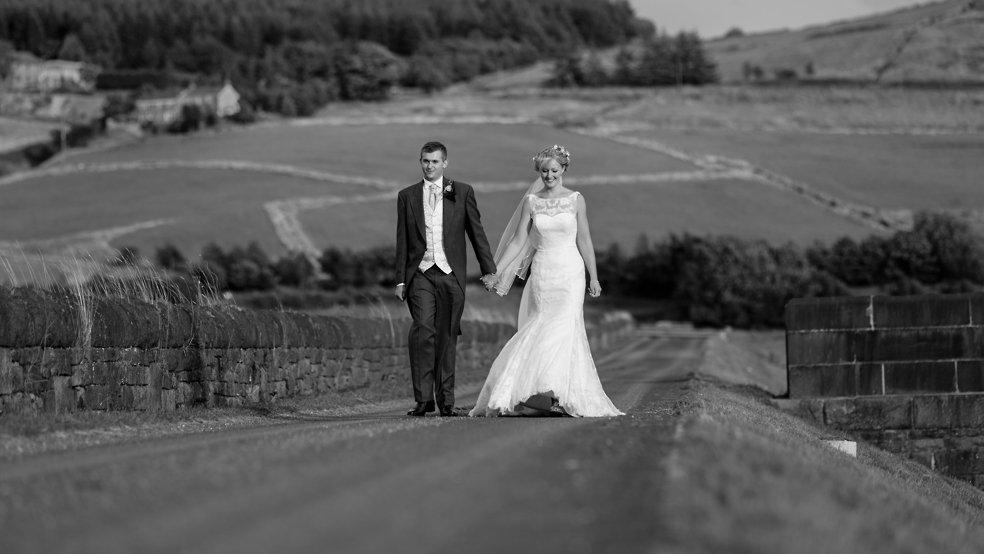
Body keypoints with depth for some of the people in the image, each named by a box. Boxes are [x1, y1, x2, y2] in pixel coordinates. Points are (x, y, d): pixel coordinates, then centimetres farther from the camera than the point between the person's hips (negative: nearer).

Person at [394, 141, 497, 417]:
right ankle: (423, 399, -18)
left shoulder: (462, 192, 8)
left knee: (447, 337, 3)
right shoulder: (407, 196, 11)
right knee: (422, 330, -17)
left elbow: (477, 233, 8)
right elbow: (402, 241, 12)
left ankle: (446, 401, 12)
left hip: (451, 273, 0)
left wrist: (488, 269, 3)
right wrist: (400, 279, 7)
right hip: (420, 273, 0)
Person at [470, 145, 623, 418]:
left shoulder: (576, 200, 2)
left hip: (569, 272, -2)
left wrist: (593, 277, 6)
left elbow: (584, 241, 6)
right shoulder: (531, 201, 5)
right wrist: (495, 272, -1)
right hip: (541, 272, 2)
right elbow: (518, 241, 5)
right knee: (537, 331, -2)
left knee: (563, 328, -14)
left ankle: (557, 392, -17)